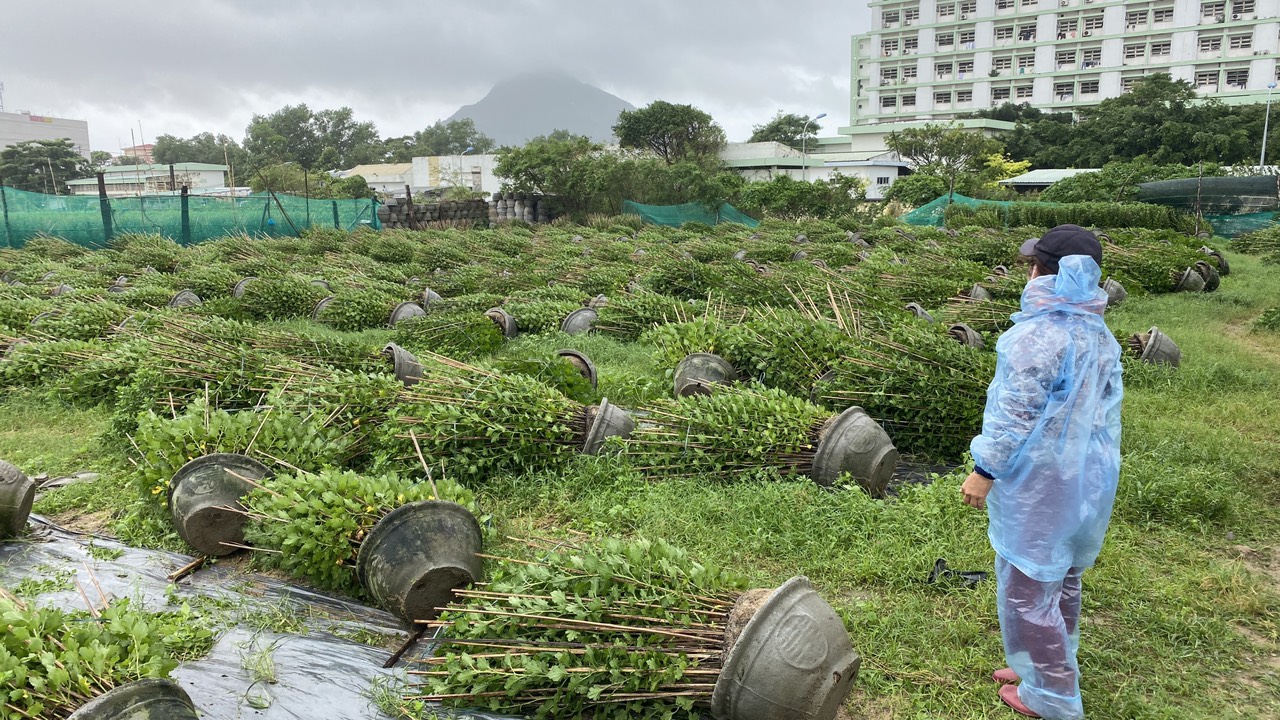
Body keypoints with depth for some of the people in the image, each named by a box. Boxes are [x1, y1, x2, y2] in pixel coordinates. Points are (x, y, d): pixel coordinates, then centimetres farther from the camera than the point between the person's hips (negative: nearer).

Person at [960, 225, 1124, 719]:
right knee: (1062, 578, 22)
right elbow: (1108, 406, 13)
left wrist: (985, 470, -13)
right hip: (1086, 477, 9)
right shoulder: (1100, 334, 5)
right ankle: (1050, 668, 38)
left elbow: (1016, 415, -22)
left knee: (1027, 587, 5)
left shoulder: (1037, 334, -23)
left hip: (1040, 482, -9)